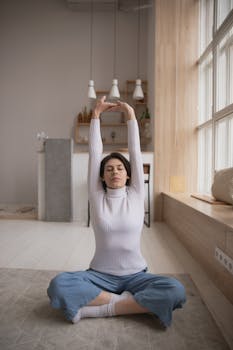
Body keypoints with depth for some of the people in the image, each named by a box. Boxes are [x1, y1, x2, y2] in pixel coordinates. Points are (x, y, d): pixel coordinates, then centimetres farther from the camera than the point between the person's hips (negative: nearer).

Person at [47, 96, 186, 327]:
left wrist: (130, 115, -7)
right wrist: (96, 114, -6)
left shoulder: (136, 195, -1)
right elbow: (94, 152, -5)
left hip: (135, 275, 1)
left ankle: (98, 309, -14)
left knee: (175, 291, -28)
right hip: (100, 275, 0)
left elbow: (135, 151, -5)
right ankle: (125, 302, -12)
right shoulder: (97, 197, -1)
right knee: (57, 286, -27)